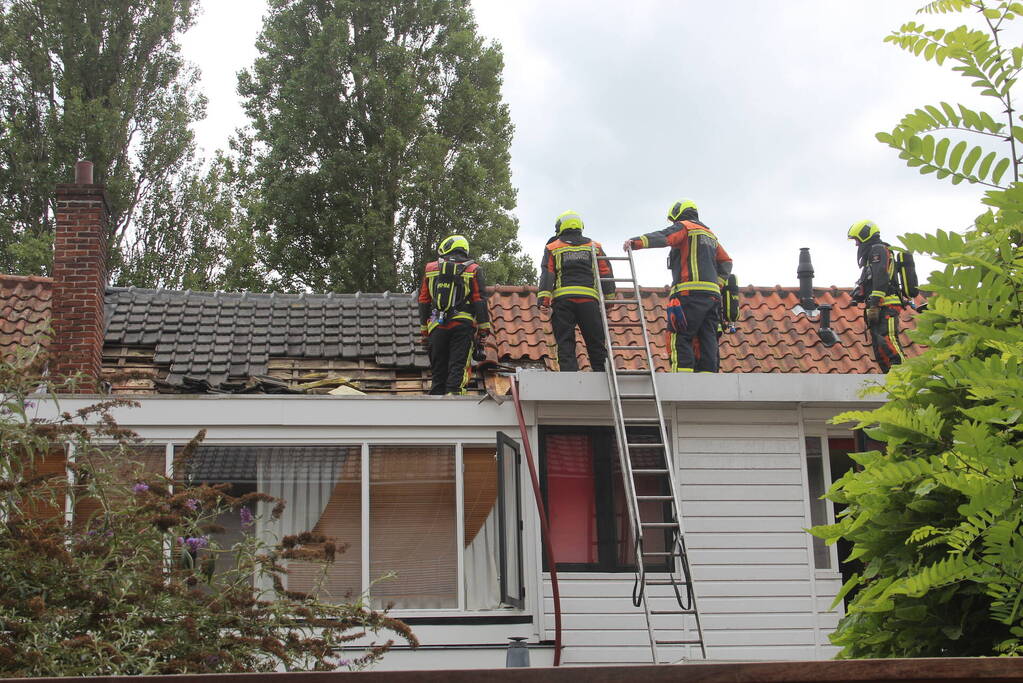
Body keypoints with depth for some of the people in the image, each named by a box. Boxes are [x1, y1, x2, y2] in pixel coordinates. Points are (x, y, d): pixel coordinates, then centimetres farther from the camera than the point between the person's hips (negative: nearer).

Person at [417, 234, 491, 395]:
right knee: (458, 365, -5)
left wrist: (424, 329, 17)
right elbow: (480, 301, -1)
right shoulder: (473, 270, 5)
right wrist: (483, 328, 1)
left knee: (438, 367, 10)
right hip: (462, 325, -2)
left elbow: (423, 301, 12)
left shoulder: (430, 269, 11)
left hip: (437, 326, 2)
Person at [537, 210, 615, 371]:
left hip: (562, 298, -1)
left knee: (565, 345, -1)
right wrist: (609, 298, 15)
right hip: (589, 298, 1)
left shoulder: (552, 248, 12)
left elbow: (547, 275, 1)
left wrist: (543, 300, -6)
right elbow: (606, 274, 13)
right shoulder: (594, 247, 17)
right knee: (596, 344, 4)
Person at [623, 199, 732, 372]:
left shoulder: (684, 227, 3)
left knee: (680, 339, -11)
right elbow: (726, 262, 31)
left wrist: (636, 242, -27)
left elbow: (664, 237, -16)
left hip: (690, 292, -8)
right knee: (707, 340, 5)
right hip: (712, 294, 8)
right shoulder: (710, 234, 29)